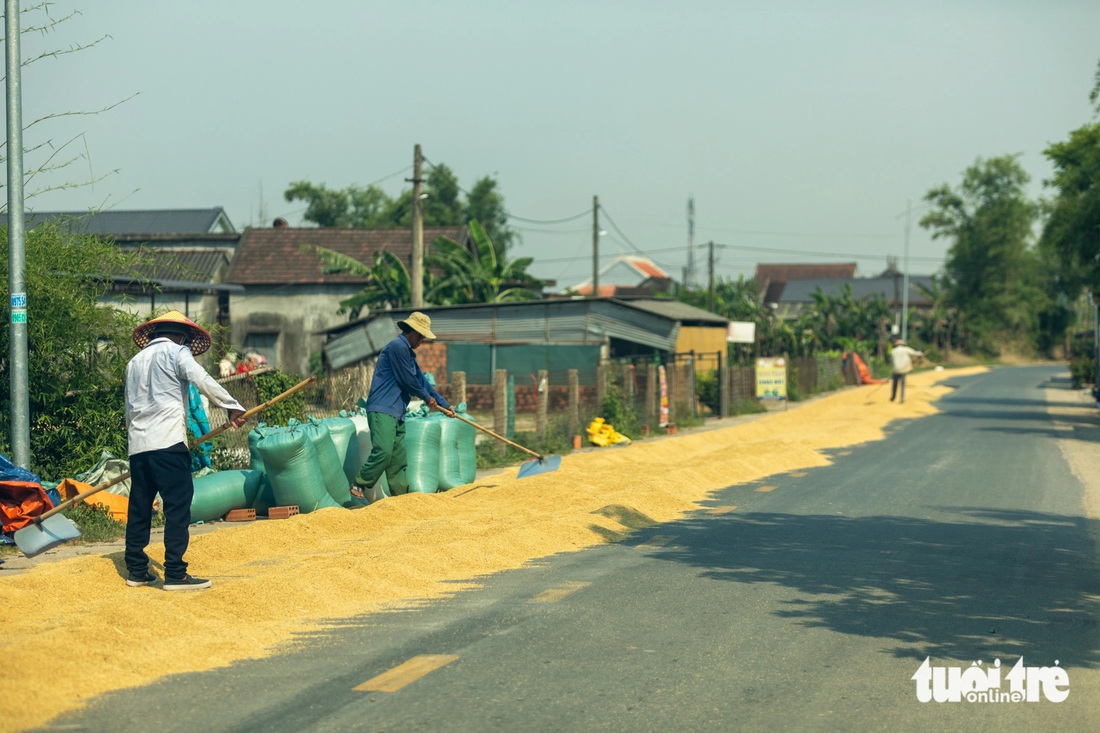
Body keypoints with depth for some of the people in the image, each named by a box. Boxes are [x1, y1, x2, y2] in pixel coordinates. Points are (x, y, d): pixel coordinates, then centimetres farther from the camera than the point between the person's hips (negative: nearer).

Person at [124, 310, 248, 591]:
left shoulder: (135, 362, 23)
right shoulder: (176, 352, 3)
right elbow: (201, 380, -14)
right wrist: (232, 407, -13)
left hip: (137, 444, 7)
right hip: (168, 442, -7)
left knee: (139, 507, 13)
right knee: (178, 506, -7)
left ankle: (136, 570, 17)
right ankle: (175, 574, -12)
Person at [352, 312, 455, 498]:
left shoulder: (408, 353, 23)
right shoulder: (397, 347, -9)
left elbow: (422, 381, 27)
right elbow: (408, 380, -9)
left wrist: (444, 404, 27)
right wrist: (427, 397, 6)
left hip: (397, 413, 10)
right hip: (382, 411, -10)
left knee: (398, 459, 8)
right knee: (383, 451, -21)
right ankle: (359, 485, -10)